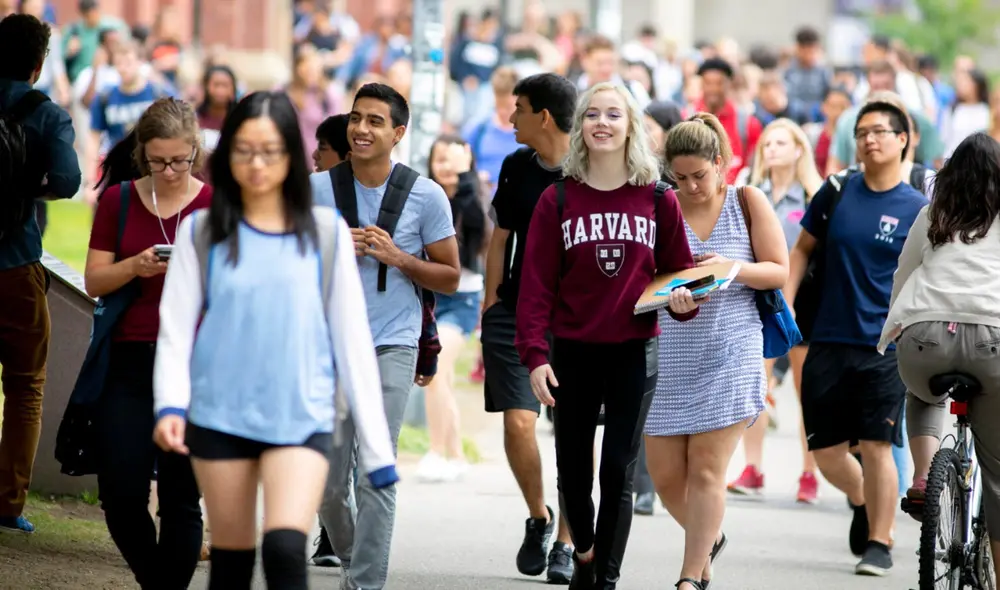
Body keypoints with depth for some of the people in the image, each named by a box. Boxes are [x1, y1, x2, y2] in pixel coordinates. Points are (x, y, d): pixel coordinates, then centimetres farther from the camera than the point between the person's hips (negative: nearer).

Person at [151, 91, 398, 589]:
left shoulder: (326, 233, 4)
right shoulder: (201, 232, 4)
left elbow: (352, 339, 5)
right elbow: (175, 330, 1)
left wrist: (376, 446, 2)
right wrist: (170, 406, -18)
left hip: (302, 418, -1)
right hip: (220, 416, 1)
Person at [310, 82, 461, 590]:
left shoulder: (426, 197, -1)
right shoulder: (317, 189, 3)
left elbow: (450, 278, 3)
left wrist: (396, 257, -12)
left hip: (391, 345, -2)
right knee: (326, 480, 8)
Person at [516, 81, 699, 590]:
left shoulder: (658, 199, 2)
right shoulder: (557, 200, 1)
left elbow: (678, 269, 10)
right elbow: (537, 284, -2)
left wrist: (682, 300, -13)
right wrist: (535, 355, -11)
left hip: (634, 353, -1)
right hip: (572, 353, 1)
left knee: (618, 470, -5)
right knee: (572, 467, 8)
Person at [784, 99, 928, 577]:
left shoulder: (918, 210, -1)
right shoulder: (835, 194, 5)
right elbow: (803, 249, 15)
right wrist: (784, 304, 4)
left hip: (884, 347, -3)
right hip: (828, 342, 3)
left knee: (876, 446, -7)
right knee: (825, 450, 5)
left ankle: (879, 544, 5)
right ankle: (861, 501, 34)